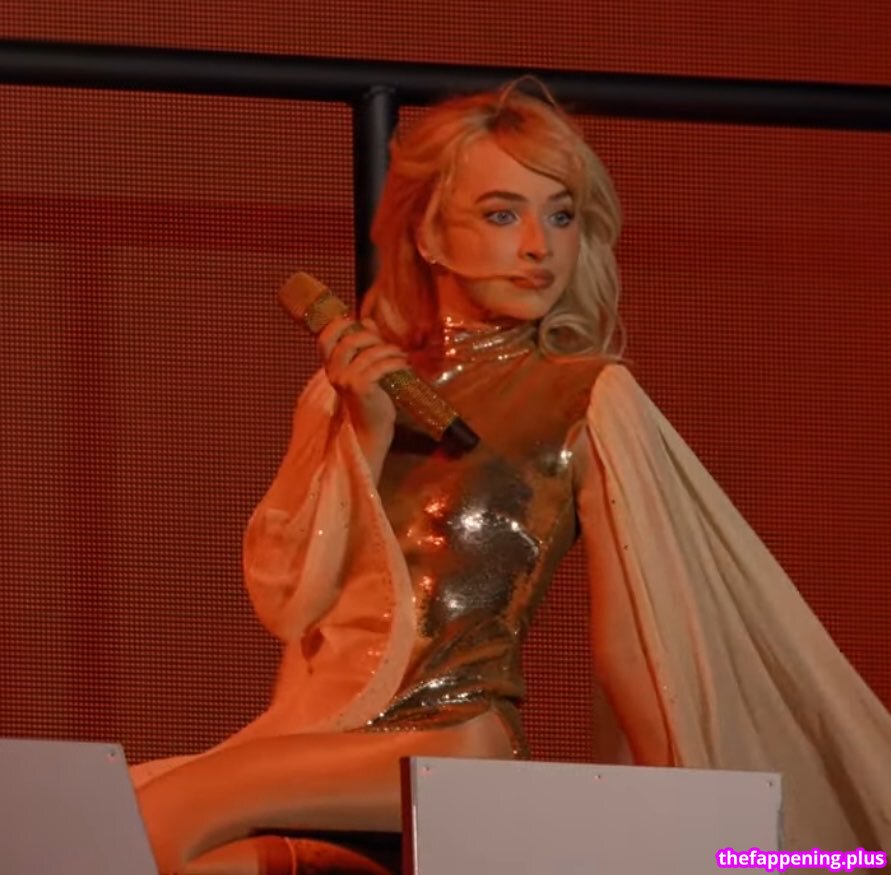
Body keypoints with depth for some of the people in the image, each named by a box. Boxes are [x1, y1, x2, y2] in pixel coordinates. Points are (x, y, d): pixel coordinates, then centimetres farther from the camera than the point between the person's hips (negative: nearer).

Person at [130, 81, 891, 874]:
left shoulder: (588, 400, -2)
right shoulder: (354, 384, 13)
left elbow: (636, 638, -3)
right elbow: (284, 598, 6)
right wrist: (366, 440, -5)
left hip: (457, 744, -6)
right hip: (322, 721, 6)